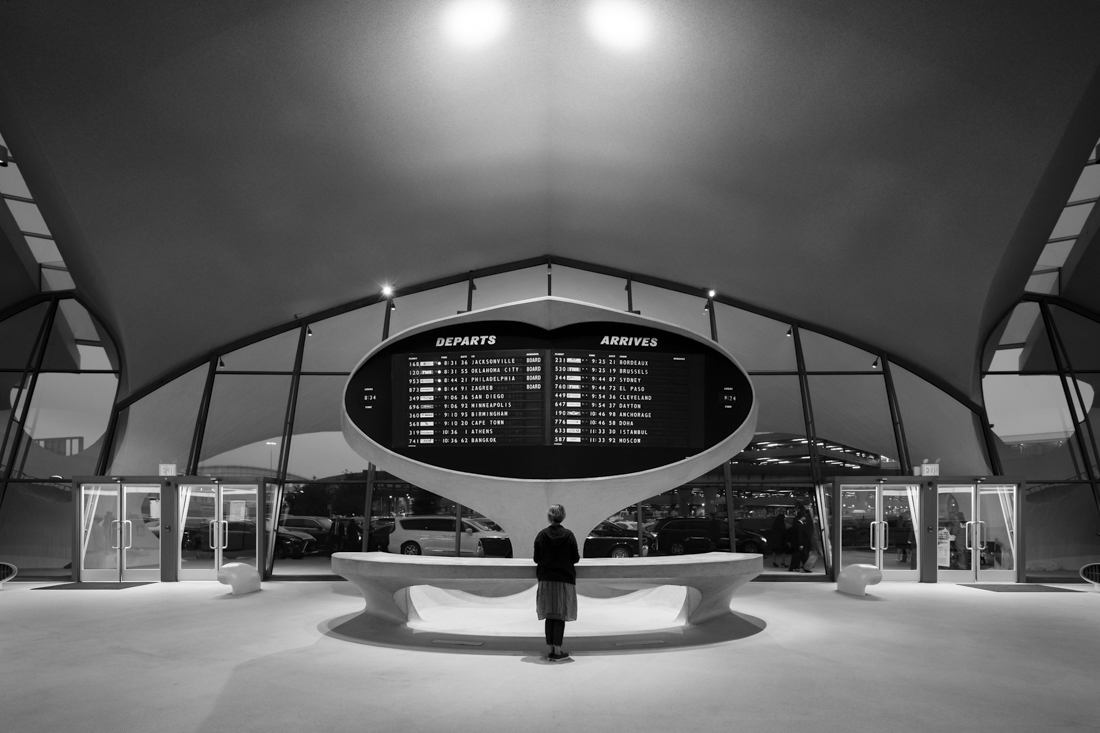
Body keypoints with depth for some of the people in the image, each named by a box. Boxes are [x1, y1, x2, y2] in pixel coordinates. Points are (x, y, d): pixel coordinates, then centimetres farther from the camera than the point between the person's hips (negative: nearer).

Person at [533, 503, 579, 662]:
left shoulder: (542, 535, -5)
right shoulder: (569, 535, -7)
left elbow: (536, 558, 1)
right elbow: (575, 559, -3)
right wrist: (579, 555, 19)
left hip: (546, 580, 2)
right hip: (564, 580, -1)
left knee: (550, 617, 9)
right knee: (561, 616, 3)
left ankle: (551, 650, 11)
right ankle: (557, 651, 1)